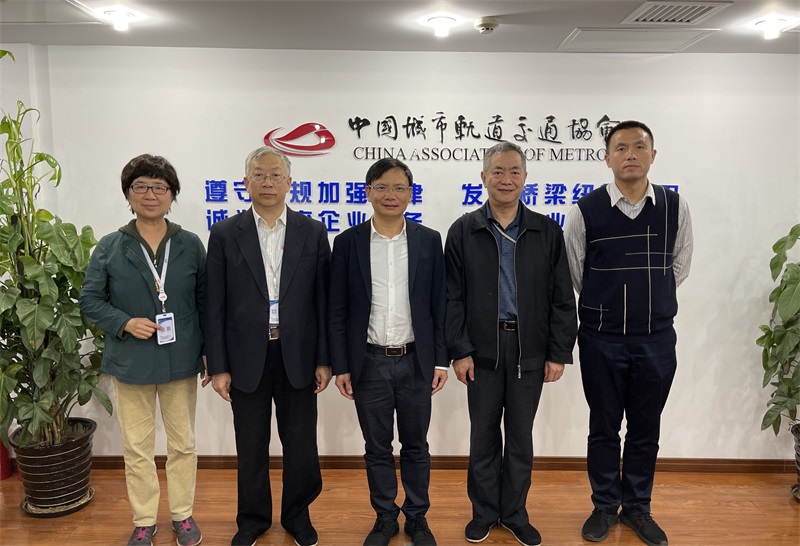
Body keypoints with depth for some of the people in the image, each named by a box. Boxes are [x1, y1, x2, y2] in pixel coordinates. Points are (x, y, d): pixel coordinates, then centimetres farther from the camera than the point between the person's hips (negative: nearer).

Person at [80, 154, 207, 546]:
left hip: (181, 361, 0)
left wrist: (209, 352, 0)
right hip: (130, 363, 0)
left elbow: (205, 301, 3)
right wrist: (125, 323, -16)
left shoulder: (190, 245, -1)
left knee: (183, 443, 12)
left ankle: (182, 514, 31)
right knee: (137, 448, 11)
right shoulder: (109, 247, -1)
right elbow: (90, 300, 1)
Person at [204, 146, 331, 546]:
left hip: (298, 358, 0)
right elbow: (215, 306, -1)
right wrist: (217, 366, -4)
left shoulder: (313, 233, 0)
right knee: (250, 445, 14)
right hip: (247, 358, 0)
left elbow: (323, 301, 0)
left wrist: (324, 359, -2)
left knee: (301, 444, 11)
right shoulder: (225, 234, -1)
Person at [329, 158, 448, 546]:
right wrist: (340, 365, -3)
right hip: (369, 363, 0)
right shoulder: (348, 242, -1)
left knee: (415, 446, 14)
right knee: (377, 448, 13)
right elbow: (338, 311, 0)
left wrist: (441, 360, 0)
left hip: (415, 362, 0)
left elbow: (438, 306, 2)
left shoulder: (429, 241, 1)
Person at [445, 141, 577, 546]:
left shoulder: (547, 231, 2)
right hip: (482, 353, 0)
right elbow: (452, 297, -1)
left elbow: (562, 297, 2)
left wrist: (559, 353, -2)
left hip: (530, 353, 1)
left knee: (521, 437, 13)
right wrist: (459, 350, -6)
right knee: (483, 436, 12)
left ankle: (514, 512, 31)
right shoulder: (463, 231, 0)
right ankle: (484, 511, 30)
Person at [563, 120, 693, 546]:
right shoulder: (586, 210, -8)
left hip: (657, 339, 2)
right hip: (601, 340, -2)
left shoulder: (674, 207, -1)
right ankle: (605, 506, 31)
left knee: (646, 430, 14)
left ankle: (637, 507, 33)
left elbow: (680, 264, 13)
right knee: (603, 428, 12)